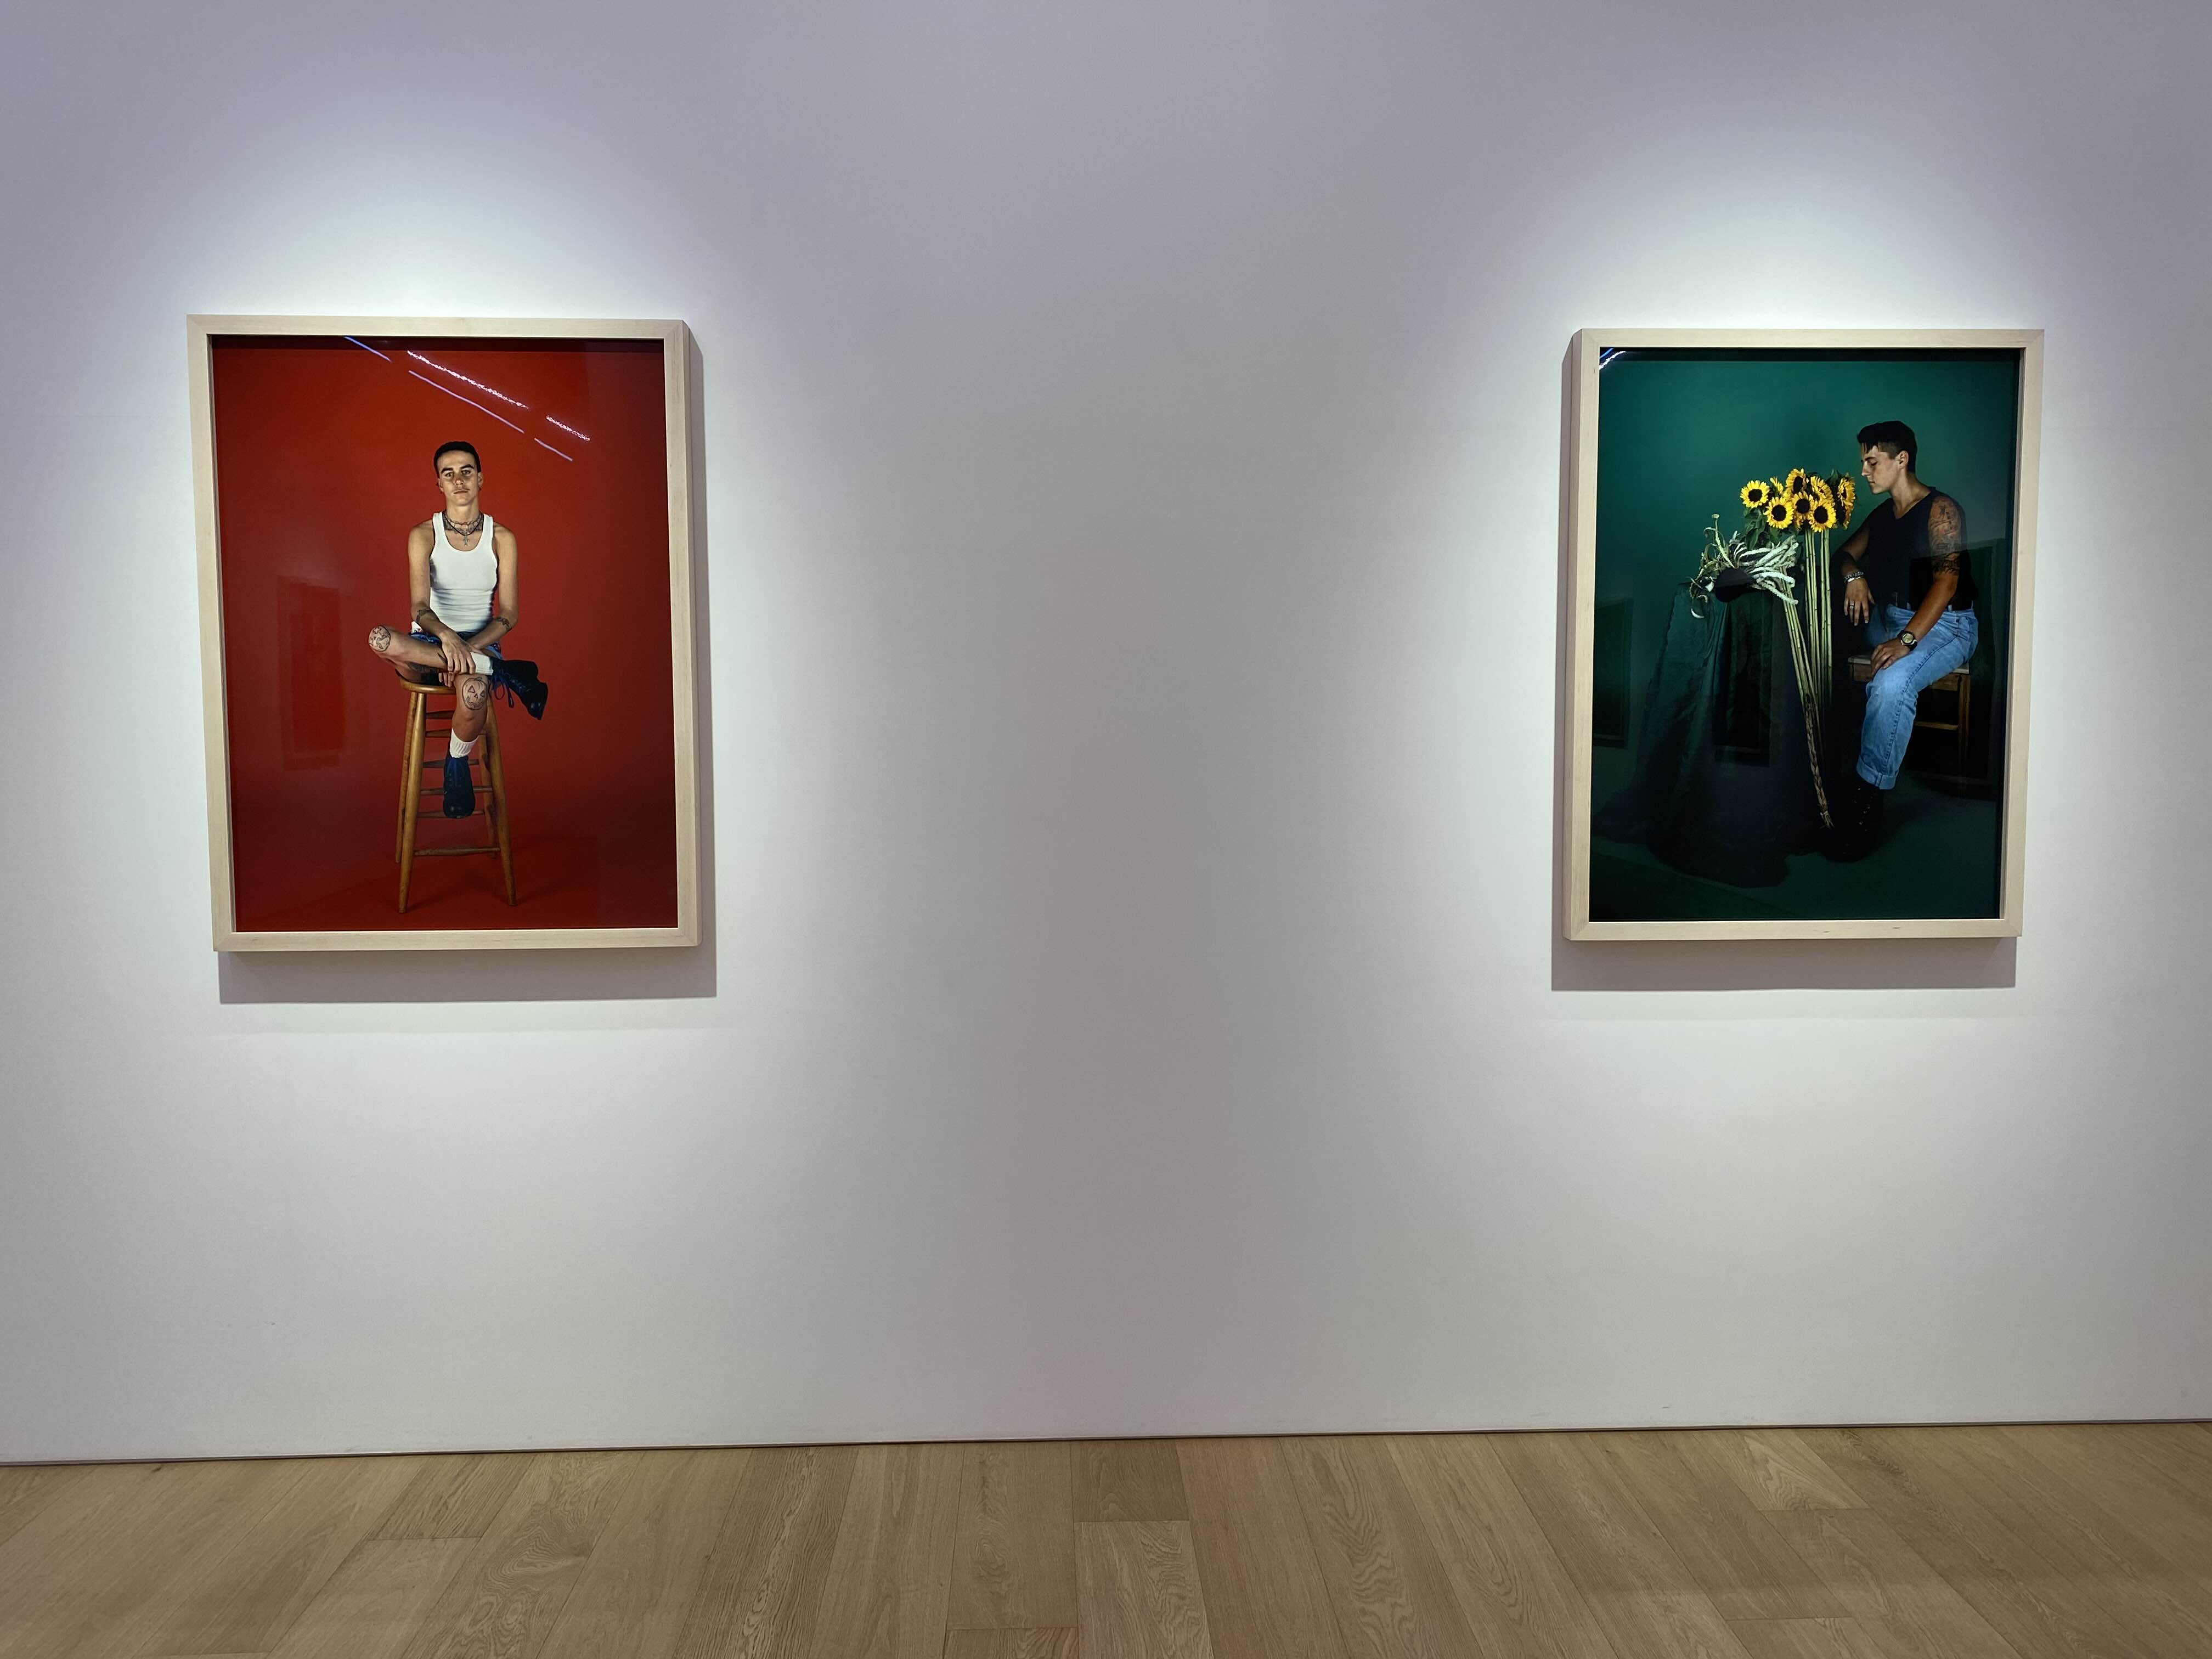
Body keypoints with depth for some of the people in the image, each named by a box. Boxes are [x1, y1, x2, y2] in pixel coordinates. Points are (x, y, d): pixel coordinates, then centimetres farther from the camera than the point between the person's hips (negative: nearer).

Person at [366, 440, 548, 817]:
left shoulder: (501, 538, 3)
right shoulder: (423, 535, 1)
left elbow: (508, 615, -2)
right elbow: (420, 608, -12)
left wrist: (468, 647, -19)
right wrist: (447, 637, -35)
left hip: (482, 641, -1)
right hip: (430, 642, 1)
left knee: (473, 691, -38)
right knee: (379, 638, -36)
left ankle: (457, 762, -6)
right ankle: (501, 671, -28)